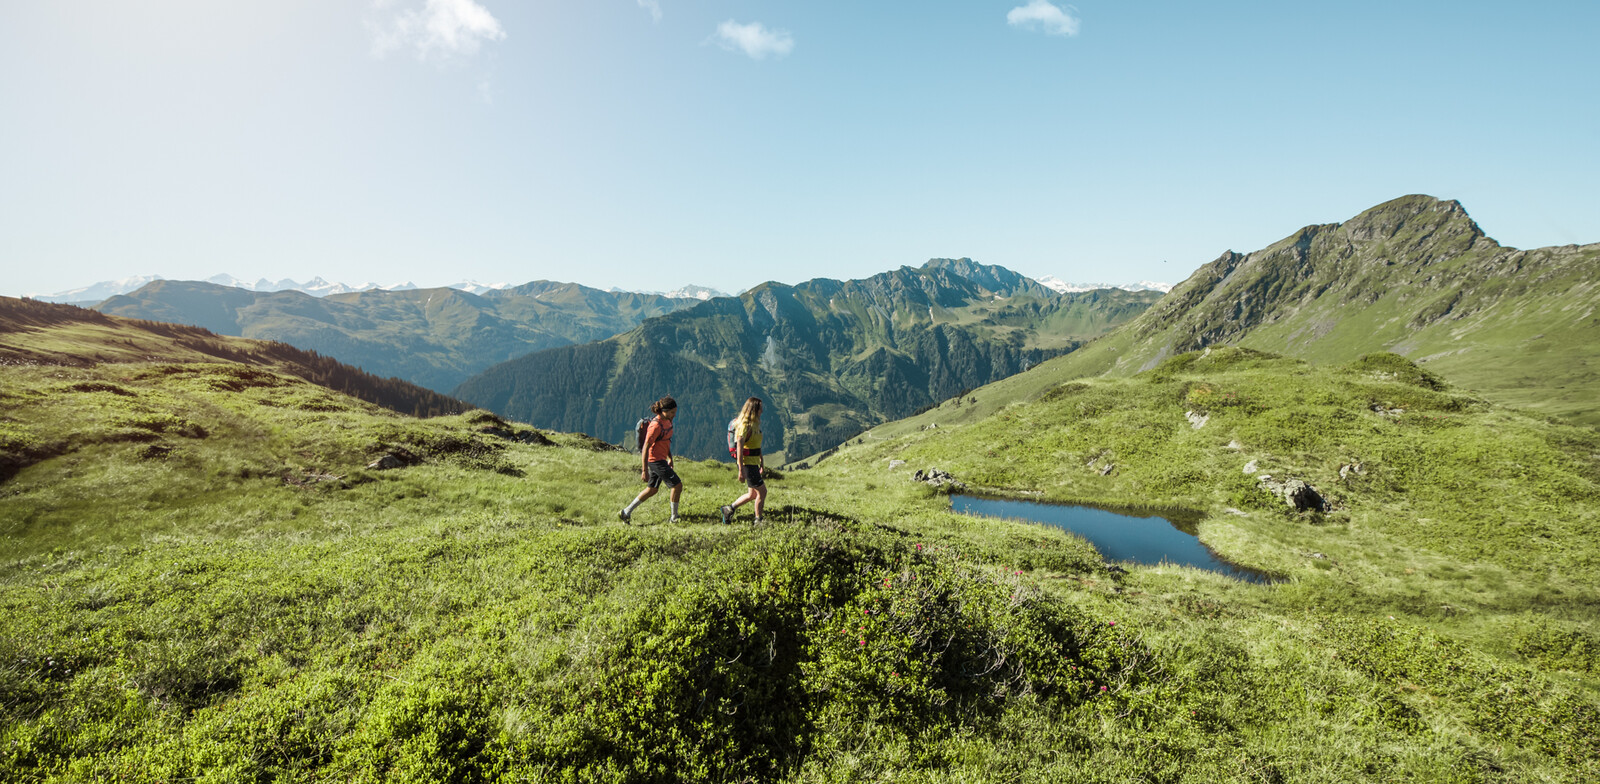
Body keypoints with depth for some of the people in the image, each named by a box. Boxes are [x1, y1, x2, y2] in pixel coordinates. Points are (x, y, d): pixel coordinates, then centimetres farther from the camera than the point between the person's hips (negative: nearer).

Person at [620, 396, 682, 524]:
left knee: (652, 489, 18)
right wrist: (644, 470, -21)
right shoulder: (656, 425, -22)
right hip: (655, 460, -10)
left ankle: (626, 512, 26)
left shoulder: (667, 421, 6)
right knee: (677, 485, -4)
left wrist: (670, 458, 25)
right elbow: (646, 447, -22)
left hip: (661, 459, 10)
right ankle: (674, 517, 10)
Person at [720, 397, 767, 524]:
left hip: (753, 463, 10)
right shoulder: (745, 426, -18)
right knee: (762, 492, -2)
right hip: (747, 464, -10)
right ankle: (758, 520, 12)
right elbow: (739, 447, -23)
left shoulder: (755, 425, 13)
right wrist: (741, 470, -25)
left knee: (753, 494, 15)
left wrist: (761, 464, 23)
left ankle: (729, 509, 24)